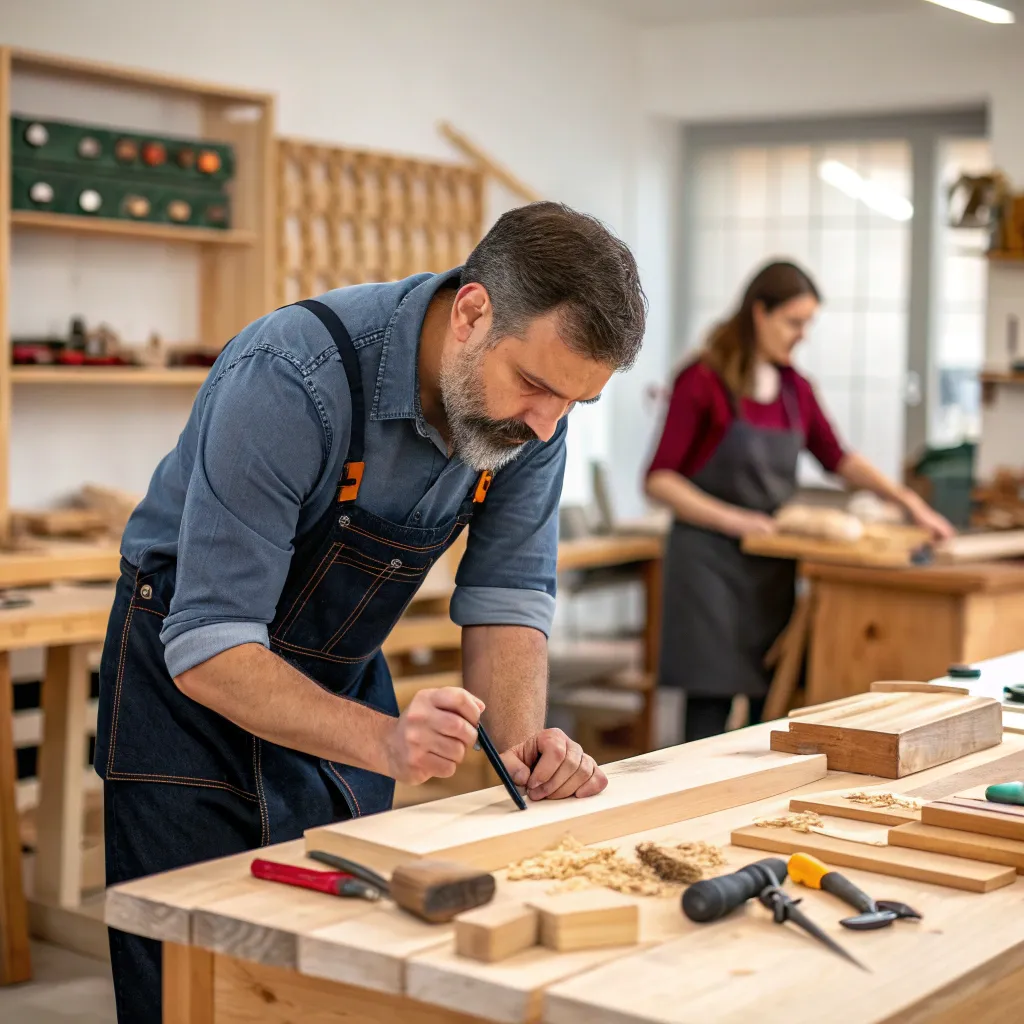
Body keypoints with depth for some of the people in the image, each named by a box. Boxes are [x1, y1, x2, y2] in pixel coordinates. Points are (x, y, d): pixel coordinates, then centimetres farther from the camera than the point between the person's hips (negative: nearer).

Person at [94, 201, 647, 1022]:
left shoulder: (532, 404, -14)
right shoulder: (292, 380, -32)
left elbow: (506, 599, -7)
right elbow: (208, 648, -32)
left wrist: (525, 744, -25)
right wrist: (384, 742, -45)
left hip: (344, 678, 5)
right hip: (198, 681, -5)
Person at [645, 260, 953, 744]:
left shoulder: (794, 387, 11)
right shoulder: (703, 381, -8)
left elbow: (837, 458, 20)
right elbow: (660, 479, -10)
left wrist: (908, 500, 9)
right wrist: (730, 519, -19)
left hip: (773, 564, 6)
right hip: (710, 559, -6)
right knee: (710, 707, -6)